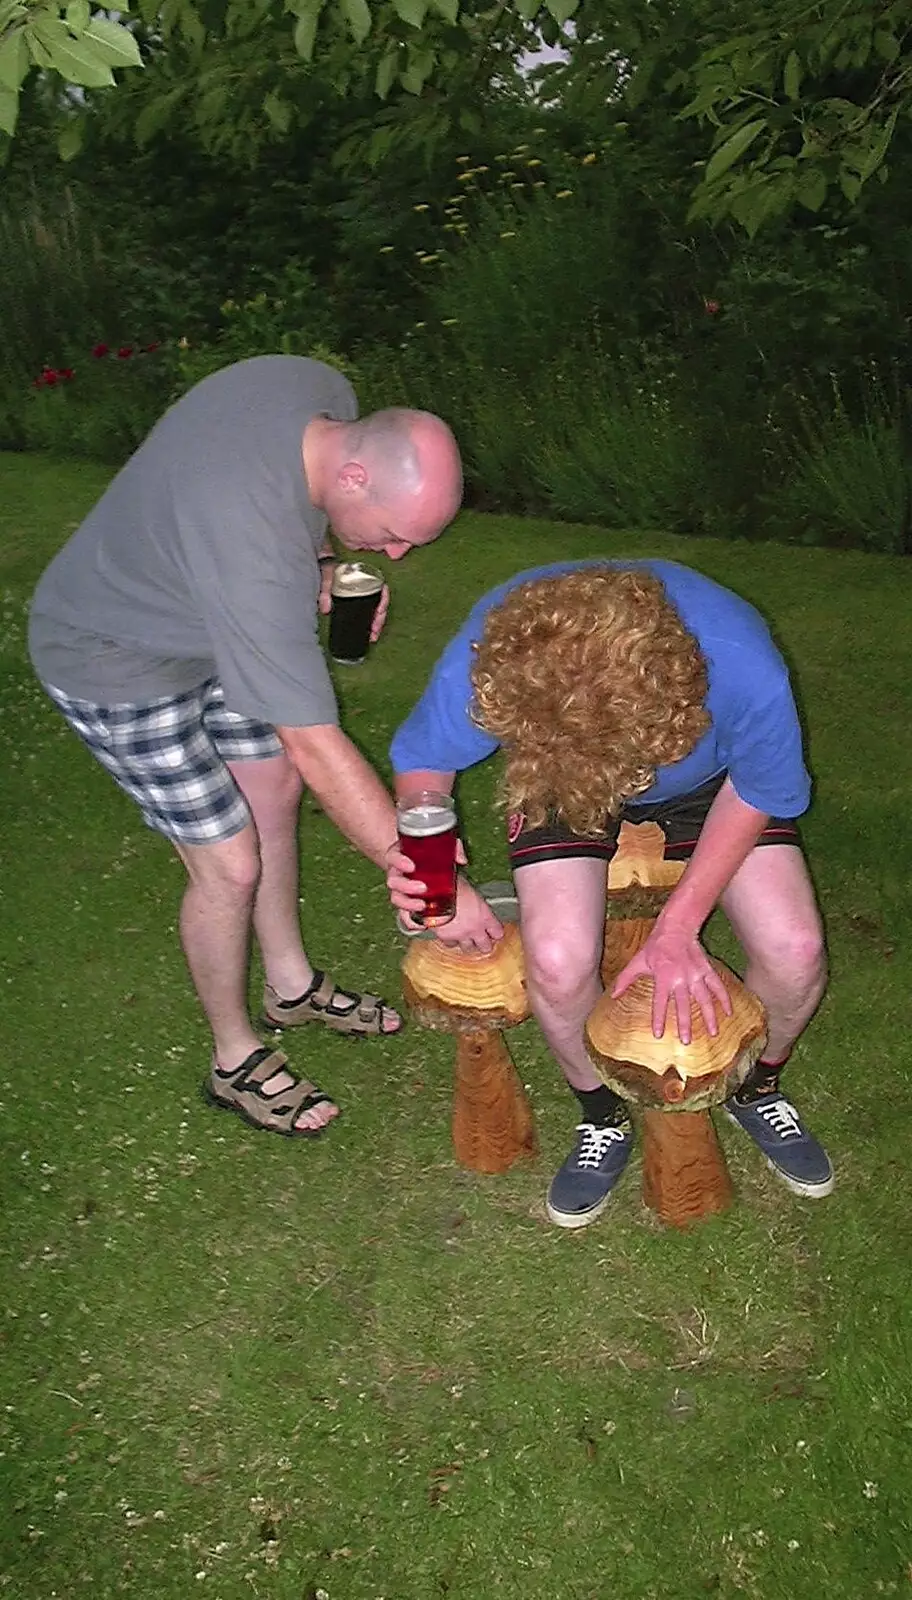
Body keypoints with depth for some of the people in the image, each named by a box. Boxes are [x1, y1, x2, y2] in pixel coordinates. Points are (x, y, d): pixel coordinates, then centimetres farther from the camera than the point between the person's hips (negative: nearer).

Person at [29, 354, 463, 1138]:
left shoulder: (327, 393, -19)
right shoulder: (254, 555, -43)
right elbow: (318, 750, -38)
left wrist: (322, 564, -9)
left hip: (201, 624, 8)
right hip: (117, 665, -8)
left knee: (274, 790, 16)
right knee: (230, 865, -4)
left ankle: (292, 985, 39)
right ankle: (237, 1061, 22)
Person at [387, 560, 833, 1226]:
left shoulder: (747, 672, -40)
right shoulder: (487, 657, -38)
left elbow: (758, 793, -17)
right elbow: (422, 762, -16)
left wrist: (677, 928, -18)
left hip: (708, 780, 0)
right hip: (558, 775, 0)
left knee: (795, 951, -16)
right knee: (558, 961, -22)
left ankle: (757, 1089, 21)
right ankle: (604, 1118, 11)